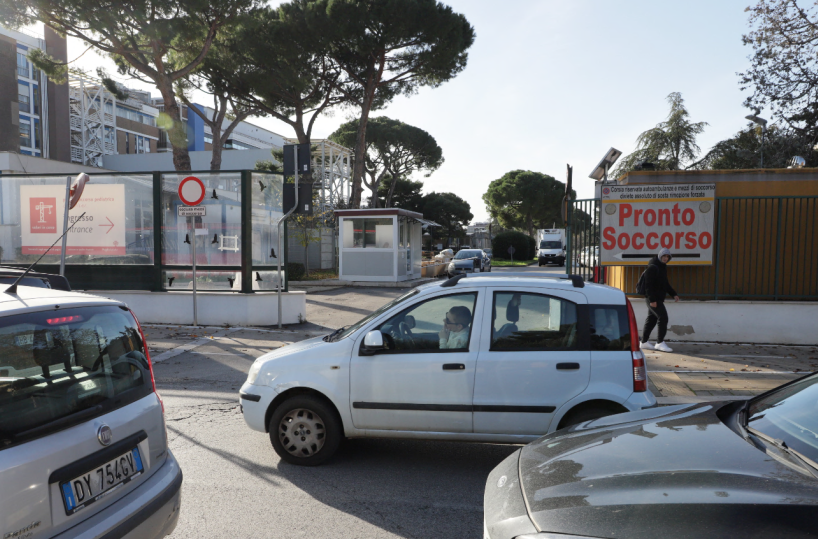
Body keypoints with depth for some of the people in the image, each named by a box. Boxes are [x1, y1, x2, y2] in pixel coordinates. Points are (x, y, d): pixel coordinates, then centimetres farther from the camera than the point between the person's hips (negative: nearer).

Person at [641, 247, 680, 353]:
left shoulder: (662, 267, 16)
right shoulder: (653, 267, -15)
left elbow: (665, 283, 26)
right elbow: (649, 284, -21)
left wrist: (673, 294, 17)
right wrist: (652, 299, -24)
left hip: (658, 299, 10)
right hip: (653, 299, -10)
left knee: (651, 319, 12)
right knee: (663, 318, -11)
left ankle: (644, 342, 18)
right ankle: (660, 343, -5)